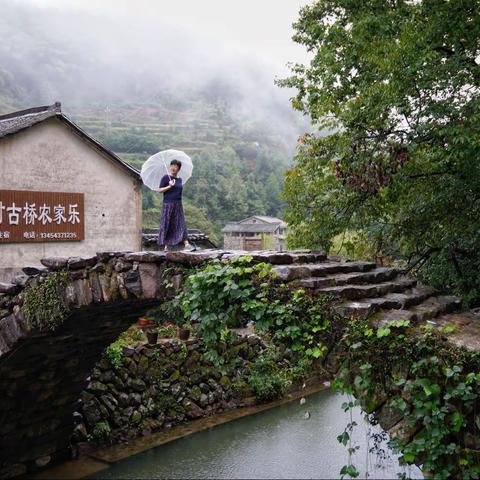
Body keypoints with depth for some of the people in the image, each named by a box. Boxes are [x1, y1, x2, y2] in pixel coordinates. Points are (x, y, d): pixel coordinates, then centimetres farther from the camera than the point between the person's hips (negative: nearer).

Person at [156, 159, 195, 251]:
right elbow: (159, 190, -7)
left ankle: (186, 244, -8)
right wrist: (169, 186, -17)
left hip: (178, 205, 5)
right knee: (166, 224, -1)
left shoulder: (179, 179, 14)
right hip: (168, 205, -5)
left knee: (181, 224, -2)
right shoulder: (166, 178, -3)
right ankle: (165, 246, 5)